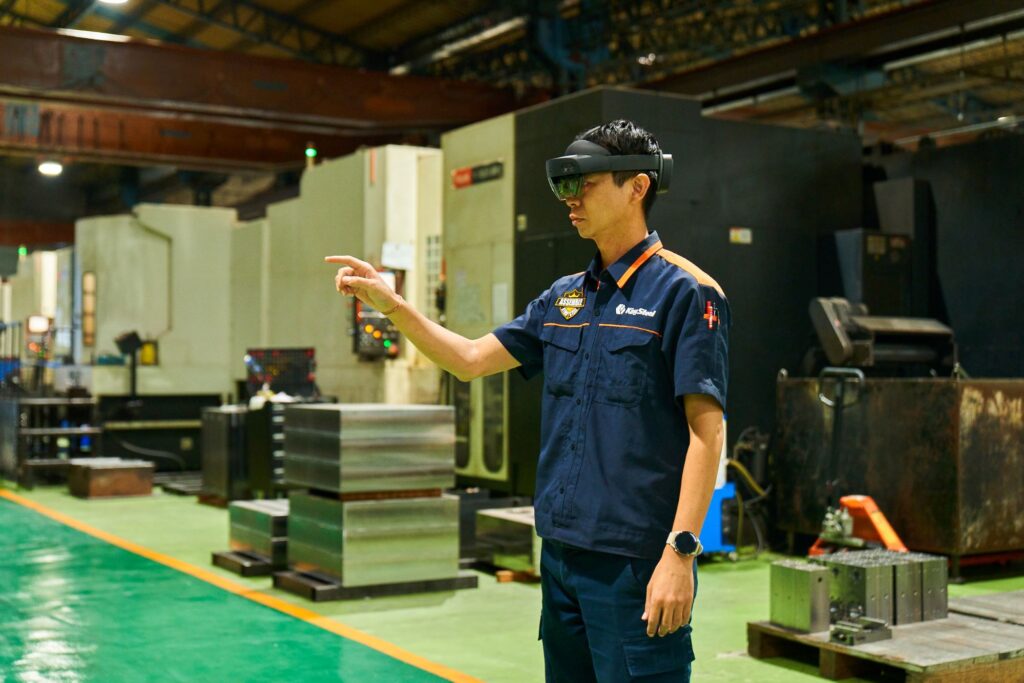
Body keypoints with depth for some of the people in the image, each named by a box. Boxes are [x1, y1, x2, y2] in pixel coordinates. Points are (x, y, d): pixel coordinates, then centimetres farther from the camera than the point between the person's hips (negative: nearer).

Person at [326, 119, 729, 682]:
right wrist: (390, 304, 3)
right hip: (561, 553, 7)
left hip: (636, 562, -7)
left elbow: (706, 430, -14)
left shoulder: (684, 291, -9)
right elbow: (471, 359, 15)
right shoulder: (563, 297, 12)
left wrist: (680, 552, -19)